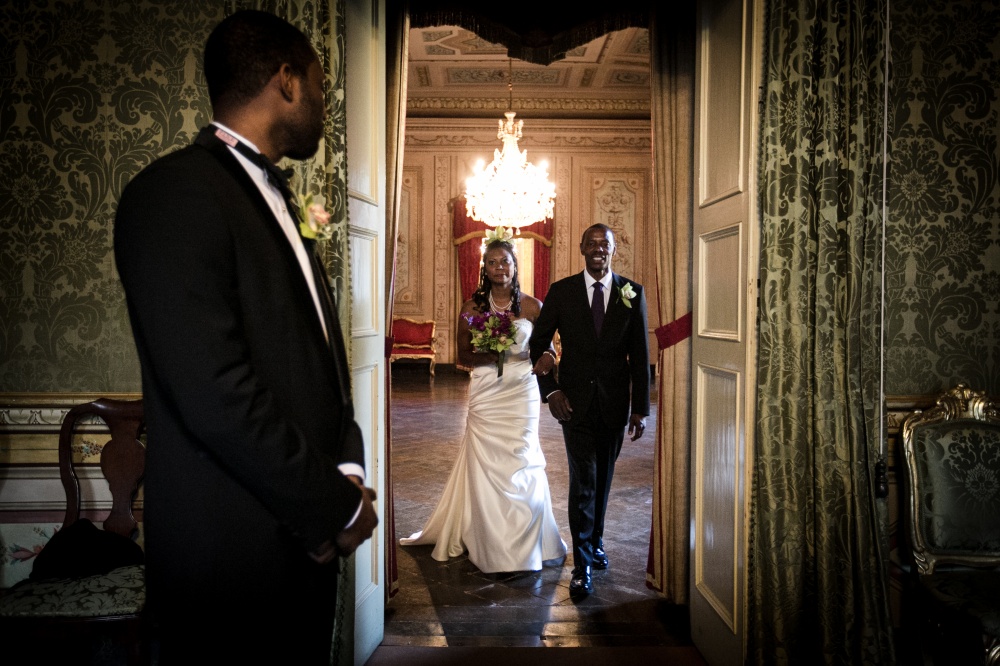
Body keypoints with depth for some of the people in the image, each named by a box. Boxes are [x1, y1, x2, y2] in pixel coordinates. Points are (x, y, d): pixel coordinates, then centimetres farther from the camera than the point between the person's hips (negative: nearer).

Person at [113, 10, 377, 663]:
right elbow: (212, 391, -22)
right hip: (234, 558, -8)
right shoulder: (176, 191, -14)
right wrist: (335, 508, -14)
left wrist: (348, 469, -1)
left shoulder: (275, 200, 15)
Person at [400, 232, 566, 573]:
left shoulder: (532, 306, 1)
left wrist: (521, 354, -15)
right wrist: (487, 356, -15)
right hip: (486, 394, 0)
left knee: (521, 466, 2)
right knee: (486, 466, 1)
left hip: (522, 393, 0)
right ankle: (492, 547, 15)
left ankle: (521, 545, 20)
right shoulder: (472, 306, 2)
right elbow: (463, 354, 5)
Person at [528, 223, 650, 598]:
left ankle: (595, 541, 37)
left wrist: (640, 408, -2)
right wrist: (550, 389, -7)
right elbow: (538, 343, 3)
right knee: (583, 479, -4)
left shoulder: (632, 293, 0)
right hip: (575, 400, -2)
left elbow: (640, 354, 1)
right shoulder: (561, 292, -2)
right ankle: (583, 564, 6)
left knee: (603, 477, 16)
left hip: (615, 402, 2)